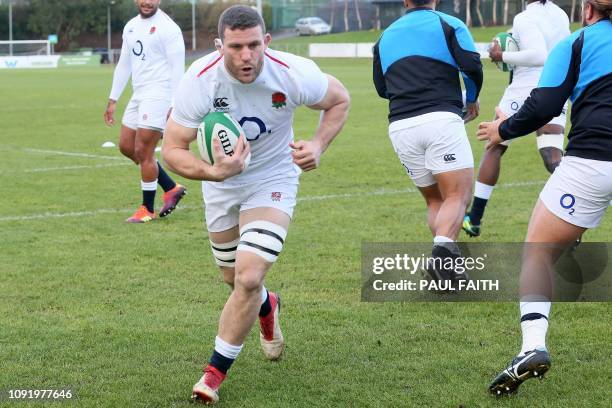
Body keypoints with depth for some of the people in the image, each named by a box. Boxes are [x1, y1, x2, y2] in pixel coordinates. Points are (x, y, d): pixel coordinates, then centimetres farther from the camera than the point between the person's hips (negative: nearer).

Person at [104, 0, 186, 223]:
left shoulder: (167, 27, -11)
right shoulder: (131, 27, 14)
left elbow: (177, 67, -14)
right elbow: (124, 65, 20)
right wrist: (113, 100, 17)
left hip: (158, 94, -9)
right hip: (139, 95, 9)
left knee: (143, 151, -7)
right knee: (126, 146, 12)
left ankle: (148, 209, 7)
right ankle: (172, 188, 19)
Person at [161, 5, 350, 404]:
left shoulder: (294, 74, -27)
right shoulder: (199, 81, -28)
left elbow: (339, 100, -5)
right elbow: (172, 150, -24)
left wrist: (318, 146, -22)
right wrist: (213, 172, -44)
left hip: (273, 179, -2)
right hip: (221, 180, 2)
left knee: (249, 279, -18)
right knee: (235, 278, 18)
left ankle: (215, 373, -1)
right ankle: (268, 308, 57)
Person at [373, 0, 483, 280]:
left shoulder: (385, 36, 20)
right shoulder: (448, 24, 6)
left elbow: (382, 88, 25)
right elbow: (472, 66, -6)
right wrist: (472, 100, 13)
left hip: (400, 127, 4)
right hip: (441, 118, -4)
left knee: (435, 200, 16)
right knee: (458, 196, -7)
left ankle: (443, 260, 0)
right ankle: (443, 251, -32)